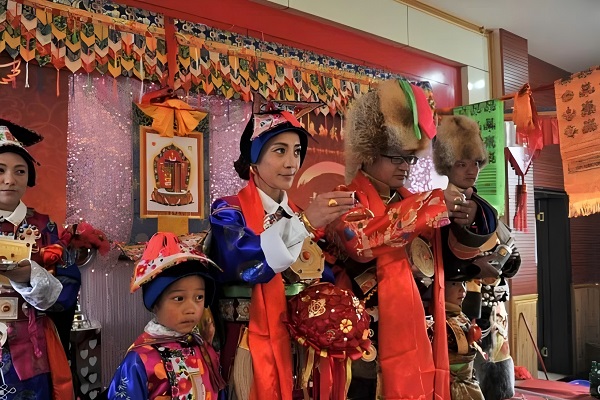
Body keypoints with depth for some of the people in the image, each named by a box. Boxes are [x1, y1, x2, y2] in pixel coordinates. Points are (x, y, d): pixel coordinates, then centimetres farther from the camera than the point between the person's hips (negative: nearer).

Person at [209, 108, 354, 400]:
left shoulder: (302, 215, 8)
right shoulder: (228, 211, -8)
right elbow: (242, 263, -28)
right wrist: (303, 223, -33)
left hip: (297, 344, 5)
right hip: (250, 345, -5)